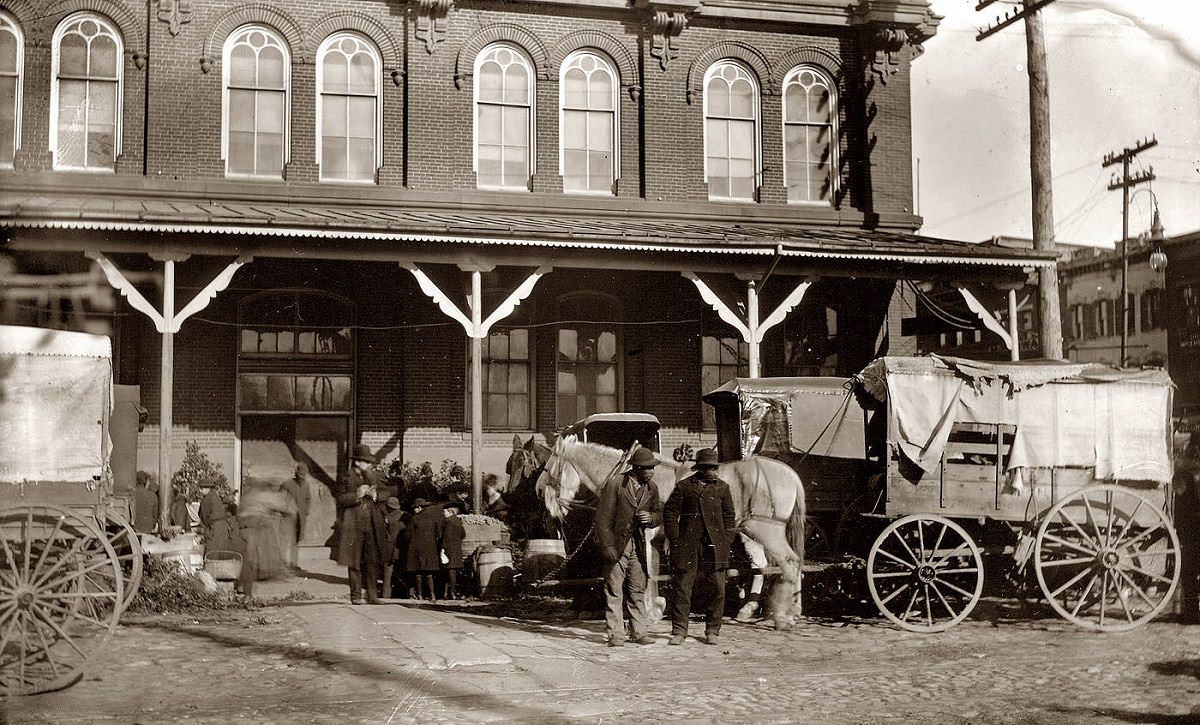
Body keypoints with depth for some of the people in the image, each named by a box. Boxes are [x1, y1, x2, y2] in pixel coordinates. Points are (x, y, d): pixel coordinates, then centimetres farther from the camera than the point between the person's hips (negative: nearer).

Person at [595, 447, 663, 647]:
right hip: (615, 543, -5)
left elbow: (658, 512, 17)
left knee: (638, 590, 7)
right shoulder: (615, 484, -11)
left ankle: (638, 632, 14)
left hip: (638, 545, 5)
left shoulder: (651, 488, 6)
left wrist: (651, 518, -7)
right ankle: (615, 634, 2)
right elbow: (603, 517, -11)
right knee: (614, 590, -3)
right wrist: (608, 547, -15)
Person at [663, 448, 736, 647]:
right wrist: (675, 540, -2)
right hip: (688, 546, -2)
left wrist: (727, 541, 4)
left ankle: (712, 631, 14)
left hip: (715, 546, 2)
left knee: (718, 589, 1)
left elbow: (729, 516, 13)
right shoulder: (684, 487, 3)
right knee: (682, 588, 0)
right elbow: (670, 513, 4)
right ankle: (679, 631, 8)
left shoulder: (722, 487, 10)